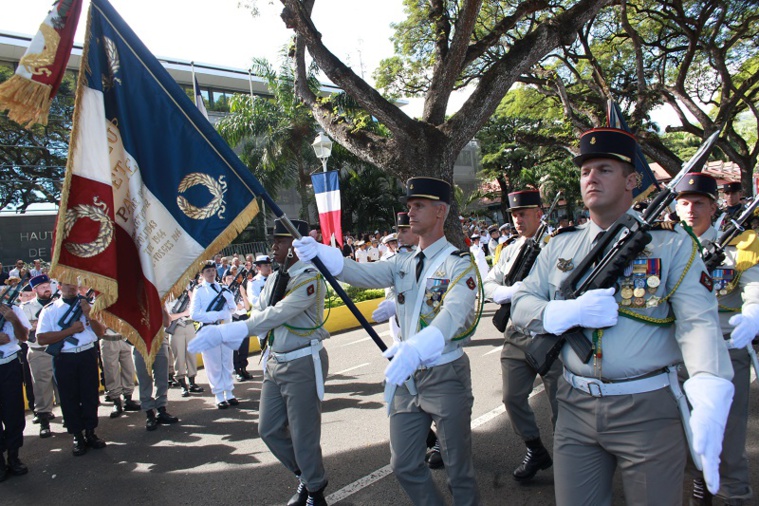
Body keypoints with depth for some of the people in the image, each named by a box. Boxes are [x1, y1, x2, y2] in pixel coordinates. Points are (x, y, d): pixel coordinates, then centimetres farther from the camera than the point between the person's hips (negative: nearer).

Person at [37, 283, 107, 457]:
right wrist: (71, 330, -14)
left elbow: (101, 332, 4)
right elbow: (41, 338, -8)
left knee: (90, 395, 7)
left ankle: (90, 433, 22)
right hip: (64, 359, -1)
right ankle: (77, 437, 18)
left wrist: (88, 316, -11)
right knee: (69, 397, 6)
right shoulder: (50, 310, 2)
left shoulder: (87, 306, 9)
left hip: (88, 355, 2)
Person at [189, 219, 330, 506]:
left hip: (304, 364, -8)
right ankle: (304, 475, 39)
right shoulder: (273, 279, 9)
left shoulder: (309, 278, -18)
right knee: (269, 429, 15)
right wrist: (226, 335, -12)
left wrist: (225, 333, -26)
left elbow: (276, 316, -25)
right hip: (276, 361, 8)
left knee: (303, 436, 2)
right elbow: (258, 316, 9)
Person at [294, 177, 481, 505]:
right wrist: (317, 253, -22)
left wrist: (413, 351, -44)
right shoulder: (403, 265, 9)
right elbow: (362, 275, -5)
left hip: (446, 376, -6)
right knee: (404, 465, 14)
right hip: (406, 377, 6)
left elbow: (453, 315, -27)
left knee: (458, 468, 8)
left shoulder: (459, 263, -10)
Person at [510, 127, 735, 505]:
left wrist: (710, 401, -31)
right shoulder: (561, 244, 7)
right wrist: (568, 312, -17)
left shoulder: (672, 243, -4)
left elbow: (698, 323, -14)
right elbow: (521, 304, 4)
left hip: (649, 410, -2)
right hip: (576, 407, 3)